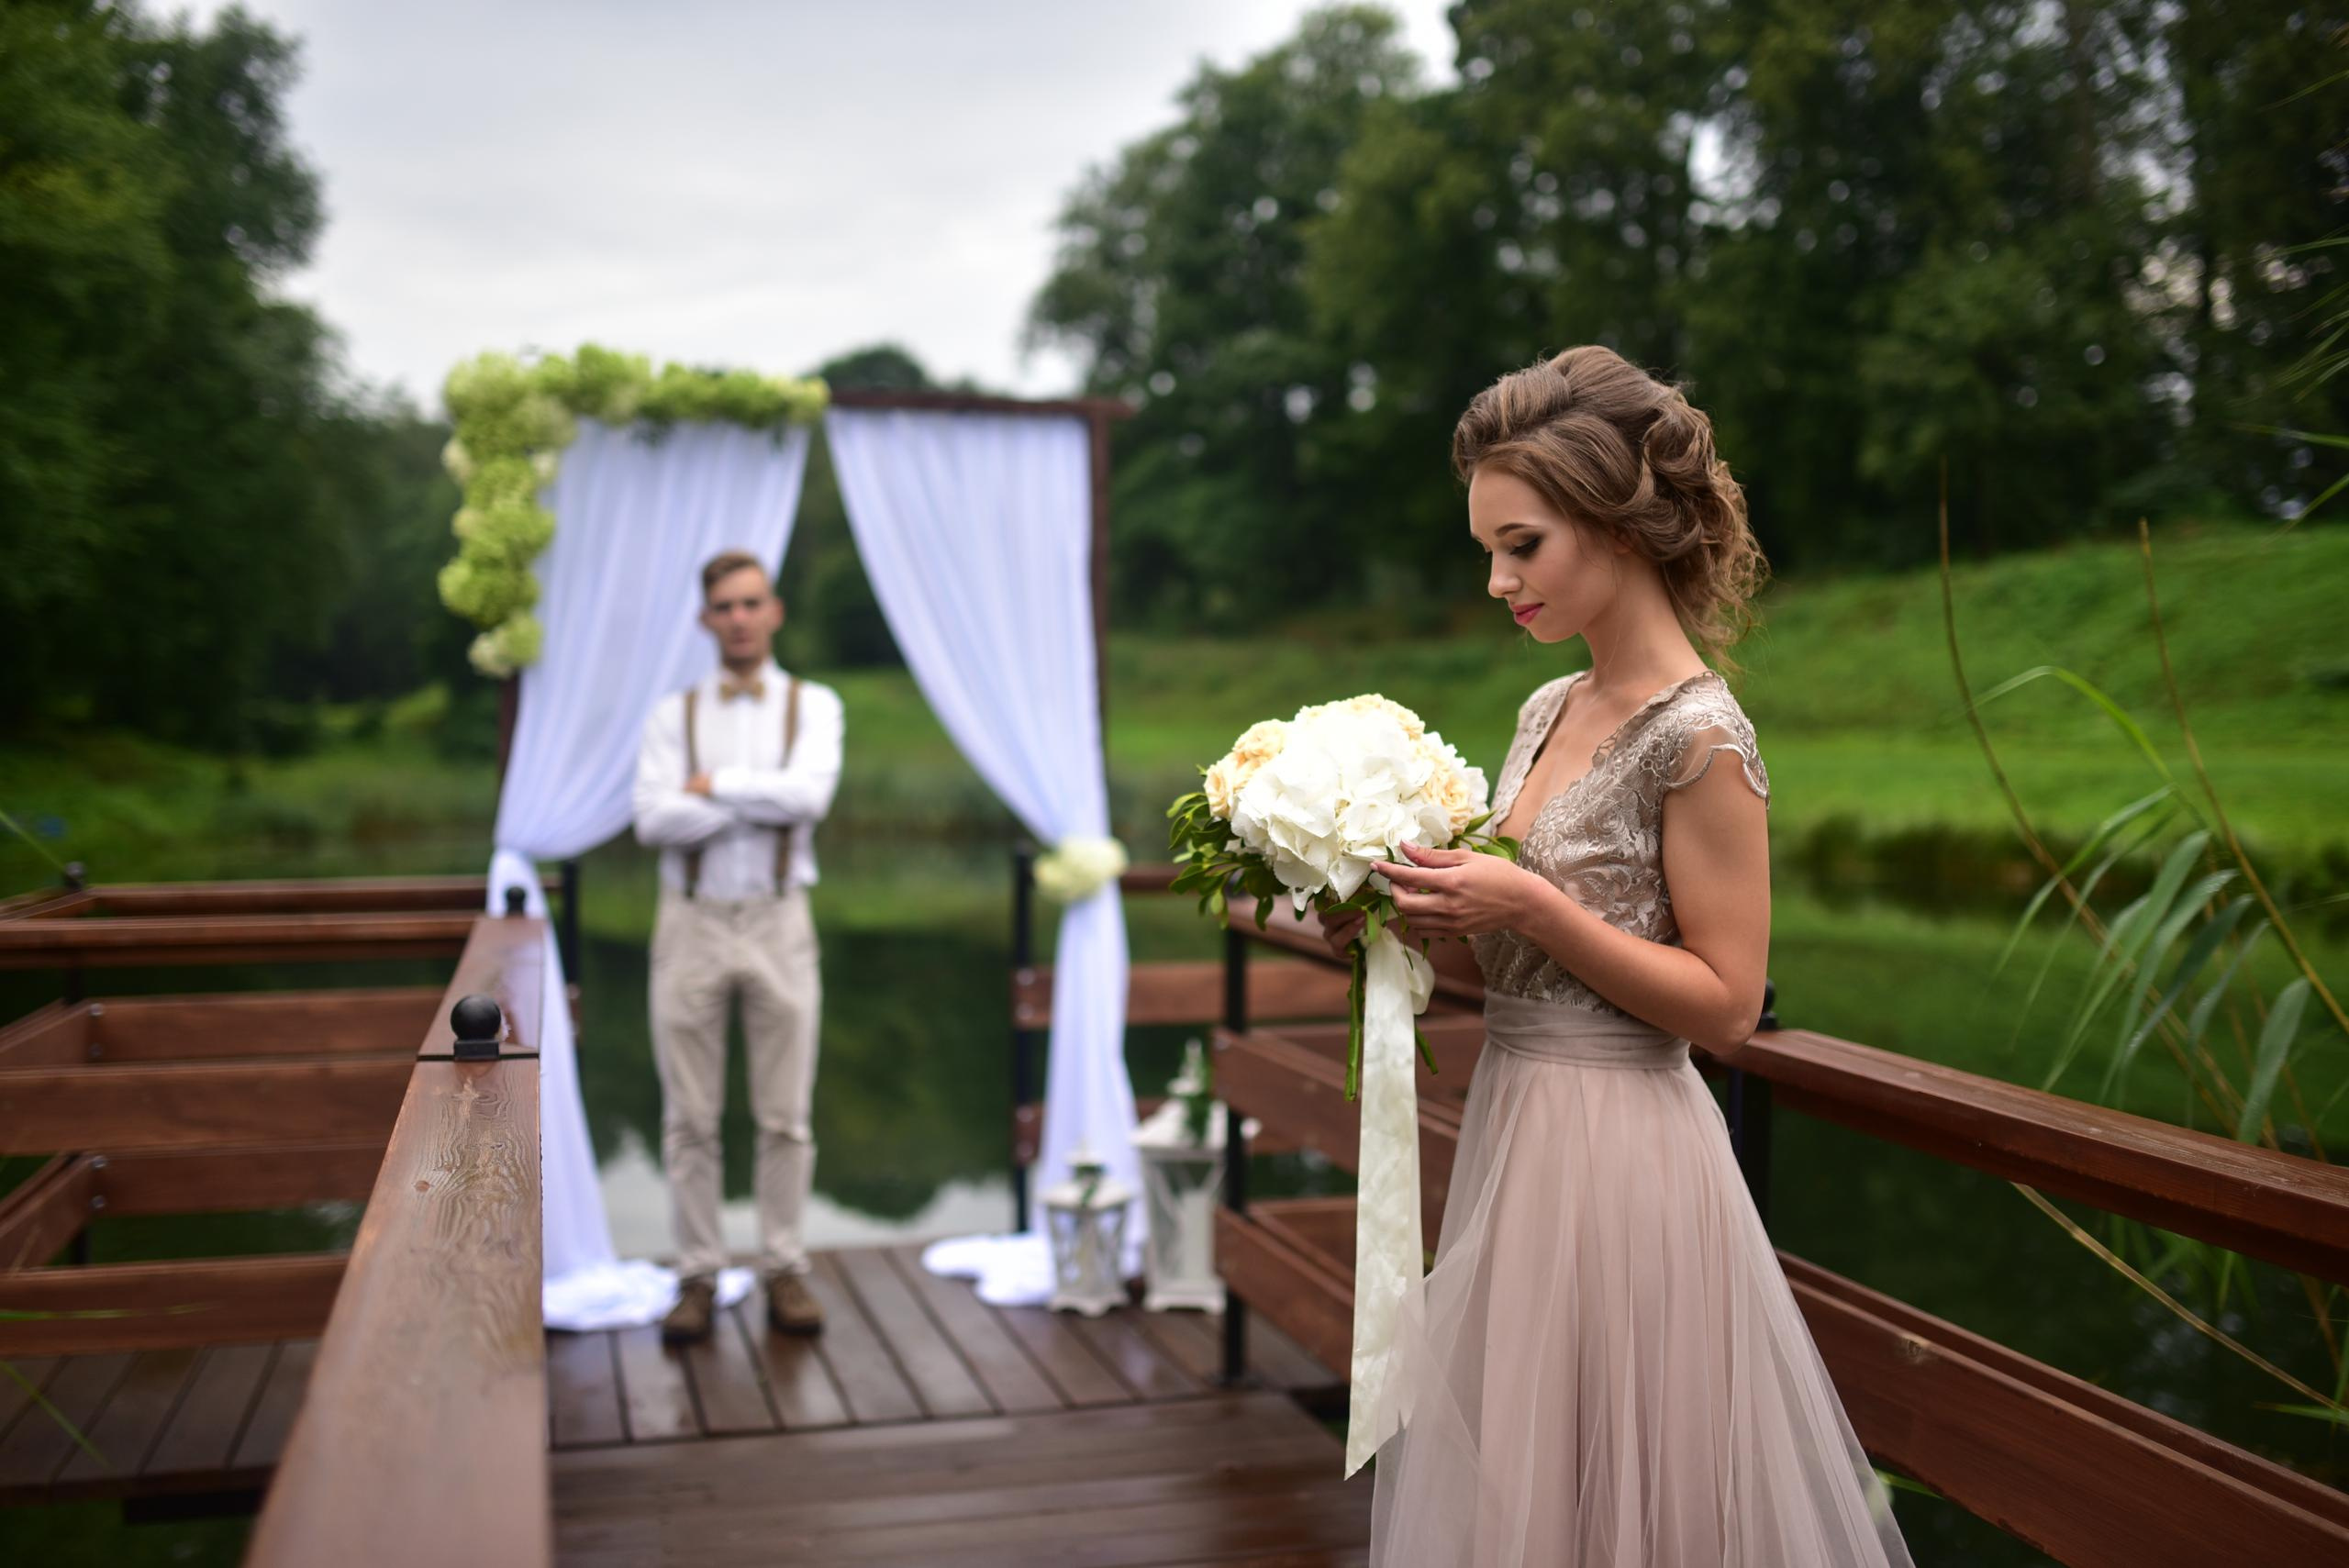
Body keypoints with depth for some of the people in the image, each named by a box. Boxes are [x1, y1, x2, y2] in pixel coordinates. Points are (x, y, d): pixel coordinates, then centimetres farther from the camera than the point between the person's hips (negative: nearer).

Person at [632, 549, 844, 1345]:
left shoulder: (812, 705, 5)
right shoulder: (673, 713, 5)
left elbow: (808, 792, -14)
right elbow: (655, 818, -10)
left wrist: (714, 785, -9)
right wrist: (763, 804, -12)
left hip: (778, 922, 0)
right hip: (692, 922, 1)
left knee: (785, 1115, 4)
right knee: (690, 1119, 5)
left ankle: (785, 1271, 15)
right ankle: (698, 1276, 14)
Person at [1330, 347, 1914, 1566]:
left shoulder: (1699, 741, -15)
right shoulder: (1549, 710, 8)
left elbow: (1725, 1007, -15)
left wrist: (1534, 908, -20)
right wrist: (1425, 925, -2)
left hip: (1619, 1156, -8)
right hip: (1513, 1125, 8)